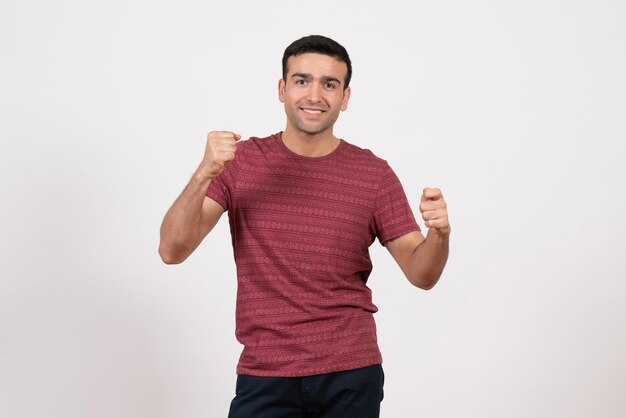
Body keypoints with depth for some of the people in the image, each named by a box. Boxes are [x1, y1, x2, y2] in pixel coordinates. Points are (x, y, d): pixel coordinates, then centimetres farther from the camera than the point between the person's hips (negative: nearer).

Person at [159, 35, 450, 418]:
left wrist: (440, 234, -21)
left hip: (351, 375, 1)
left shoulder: (374, 174, -1)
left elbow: (421, 274, 0)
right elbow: (172, 251, -8)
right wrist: (204, 174, -24)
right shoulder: (241, 161, -1)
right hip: (265, 375, 0)